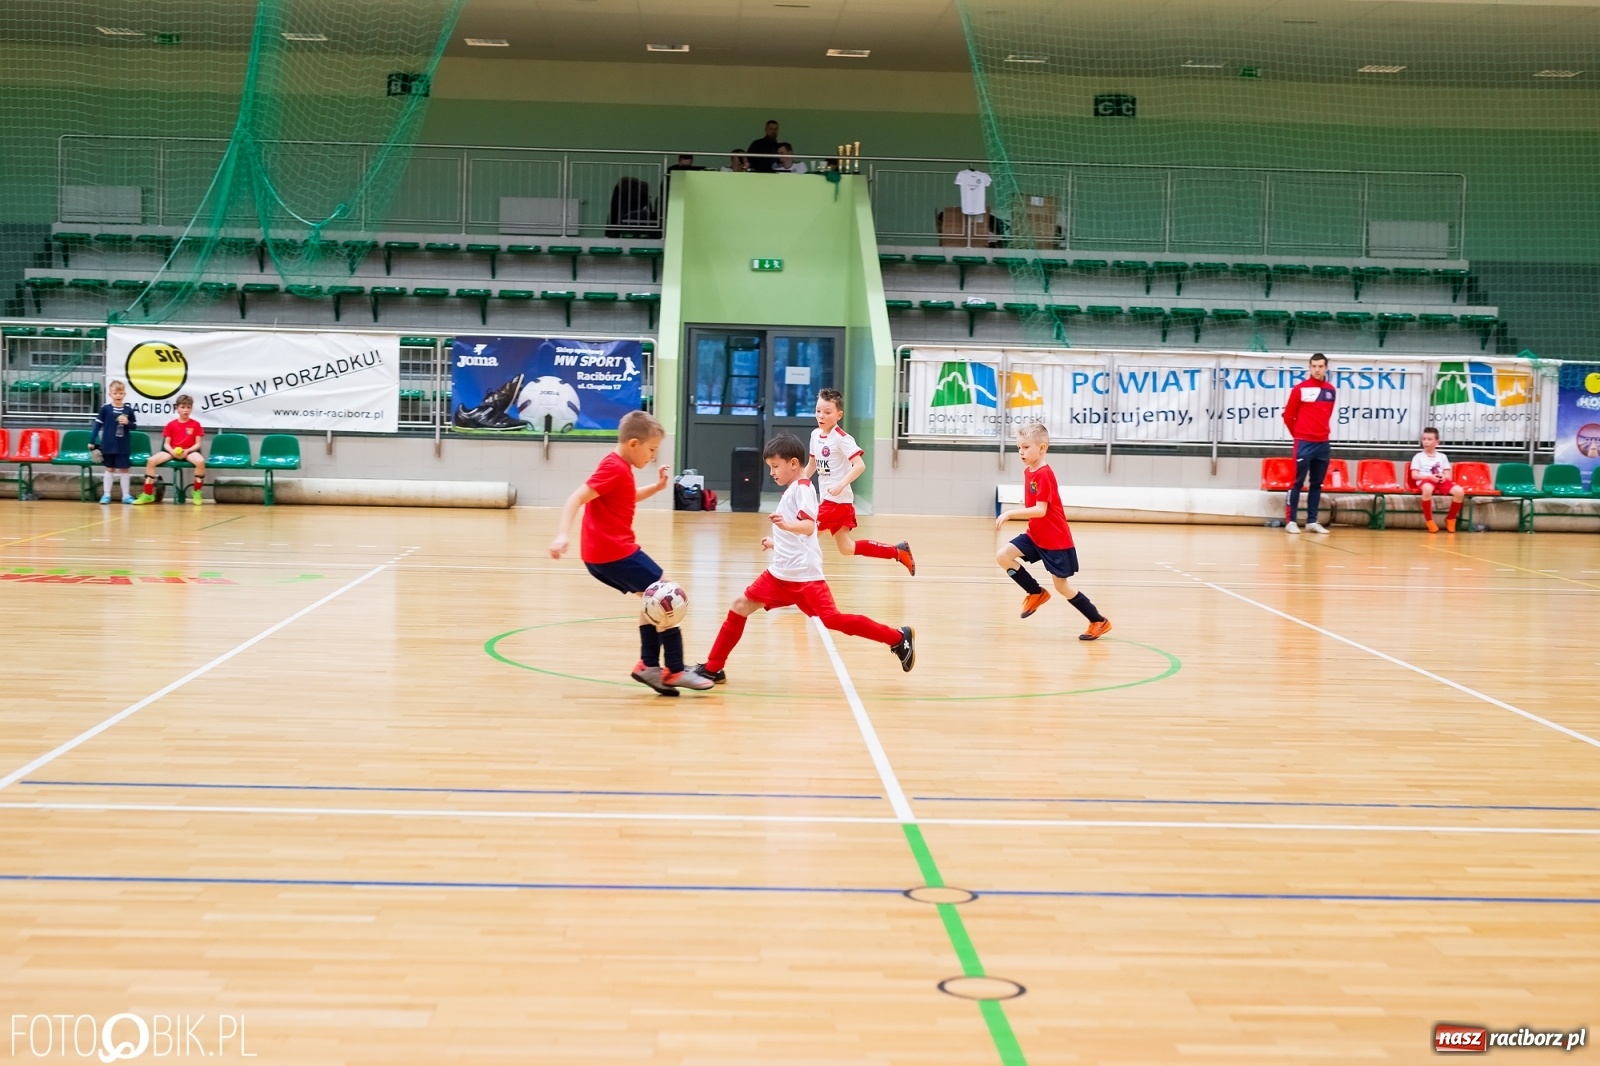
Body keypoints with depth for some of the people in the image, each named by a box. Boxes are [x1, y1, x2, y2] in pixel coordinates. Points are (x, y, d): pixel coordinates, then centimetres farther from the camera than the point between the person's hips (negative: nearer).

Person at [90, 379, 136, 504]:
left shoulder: (129, 410, 0)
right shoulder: (105, 409, -4)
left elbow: (135, 426, 6)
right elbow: (98, 424, 0)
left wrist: (127, 423, -16)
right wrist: (92, 441, 0)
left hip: (123, 446, 1)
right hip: (108, 445, -1)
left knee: (124, 469, 5)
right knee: (109, 469, 8)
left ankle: (126, 495, 13)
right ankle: (106, 494, 16)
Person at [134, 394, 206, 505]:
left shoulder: (195, 425, 3)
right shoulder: (171, 425, 6)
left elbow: (197, 444, 0)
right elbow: (166, 444, 5)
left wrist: (187, 451, -18)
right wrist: (173, 451, -16)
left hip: (189, 451, -2)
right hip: (172, 451, 2)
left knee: (200, 461, -36)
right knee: (151, 460, -21)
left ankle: (197, 493, -17)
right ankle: (148, 494, -12)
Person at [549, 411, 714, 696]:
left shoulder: (619, 467, 16)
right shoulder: (615, 469, -14)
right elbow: (576, 498, -23)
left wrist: (657, 486, 20)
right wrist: (563, 534, -35)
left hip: (601, 555, 10)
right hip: (615, 552, -10)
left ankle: (649, 665, 15)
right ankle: (675, 671, -5)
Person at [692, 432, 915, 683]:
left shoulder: (801, 489, -11)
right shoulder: (793, 490, 17)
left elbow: (809, 527, -26)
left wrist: (786, 525, -44)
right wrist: (776, 543, 40)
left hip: (803, 575, -10)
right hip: (781, 572, 10)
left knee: (832, 619, -14)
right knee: (740, 607, 6)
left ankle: (898, 638, -2)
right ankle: (713, 668, 11)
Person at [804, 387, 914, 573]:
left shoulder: (841, 438, -16)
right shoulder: (815, 434, 8)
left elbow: (860, 465, -23)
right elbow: (812, 465, 20)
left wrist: (841, 485, -32)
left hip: (838, 500, -9)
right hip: (828, 500, 9)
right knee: (846, 548, 13)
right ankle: (898, 552, 21)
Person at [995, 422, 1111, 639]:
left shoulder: (1044, 474, -23)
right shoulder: (1028, 471, 5)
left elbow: (1040, 510, -29)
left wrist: (1010, 513, -31)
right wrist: (1012, 513, 3)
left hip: (1055, 540, -8)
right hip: (1035, 536, 8)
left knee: (1062, 586, 0)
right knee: (1003, 556, -7)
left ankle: (1099, 622, 16)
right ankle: (1036, 593, 11)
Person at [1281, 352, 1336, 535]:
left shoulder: (1331, 390, 8)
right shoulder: (1300, 389, -5)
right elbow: (1288, 416, 0)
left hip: (1323, 443, 5)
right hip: (1304, 443, -5)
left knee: (1317, 484, 8)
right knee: (1298, 482, -5)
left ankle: (1312, 521, 12)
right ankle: (1290, 521, -3)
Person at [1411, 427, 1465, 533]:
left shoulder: (1442, 456, 19)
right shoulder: (1418, 457, 10)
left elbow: (1447, 475, 14)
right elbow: (1414, 475, -1)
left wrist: (1444, 477, -11)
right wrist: (1430, 477, -15)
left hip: (1441, 482, 3)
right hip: (1425, 481, -3)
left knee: (1460, 491, -26)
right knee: (1427, 489, -44)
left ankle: (1450, 518, 0)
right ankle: (1429, 520, -25)